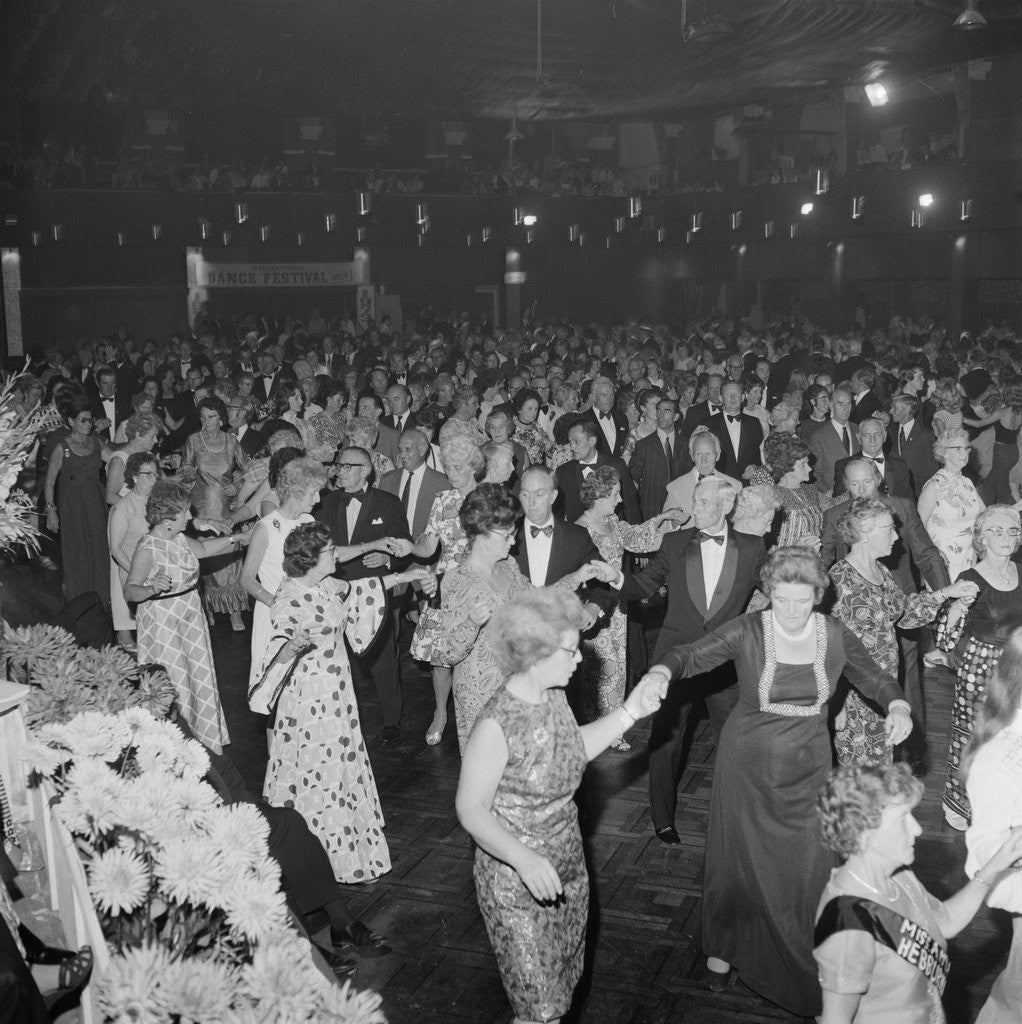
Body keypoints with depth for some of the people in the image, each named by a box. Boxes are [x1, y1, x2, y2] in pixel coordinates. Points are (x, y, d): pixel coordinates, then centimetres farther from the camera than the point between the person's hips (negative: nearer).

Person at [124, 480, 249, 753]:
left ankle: (198, 736, 35)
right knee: (171, 685, 3)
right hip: (162, 622, -8)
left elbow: (203, 549, 21)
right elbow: (129, 591, -22)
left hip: (189, 618, 8)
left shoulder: (179, 539, 1)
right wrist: (152, 589, -40)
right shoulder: (147, 548, -23)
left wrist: (235, 538, 14)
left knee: (197, 677, 17)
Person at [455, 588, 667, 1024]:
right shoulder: (496, 726, -29)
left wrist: (629, 713, 2)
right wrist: (524, 859, -35)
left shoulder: (554, 696, -5)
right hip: (515, 880, -7)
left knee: (561, 983, 22)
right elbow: (471, 810, -23)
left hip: (568, 867, 7)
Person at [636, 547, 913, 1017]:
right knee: (740, 860, 12)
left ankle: (802, 968, 26)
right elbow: (690, 655, -20)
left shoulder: (835, 637, -6)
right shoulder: (747, 632, -13)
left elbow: (875, 679, 8)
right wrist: (660, 671, -42)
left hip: (808, 770, 1)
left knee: (807, 868, 4)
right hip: (747, 766, -1)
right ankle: (724, 945, 36)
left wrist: (898, 706, -14)